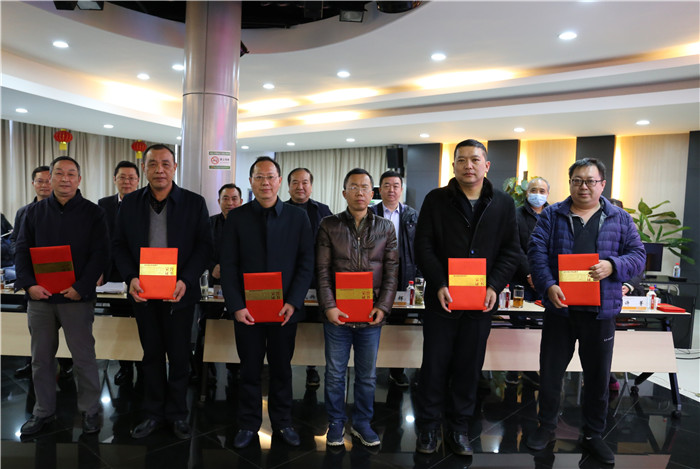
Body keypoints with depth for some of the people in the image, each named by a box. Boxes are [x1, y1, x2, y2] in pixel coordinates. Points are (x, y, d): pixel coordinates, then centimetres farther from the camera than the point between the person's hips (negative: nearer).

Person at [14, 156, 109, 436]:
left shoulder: (93, 213, 0)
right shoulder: (34, 212, 10)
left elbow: (100, 254, -5)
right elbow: (22, 251, 8)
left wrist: (81, 287, -15)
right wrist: (29, 284, -7)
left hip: (77, 298, -3)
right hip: (39, 297, 4)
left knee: (84, 357, 3)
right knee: (41, 358, 13)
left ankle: (90, 410, 18)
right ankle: (44, 411, 29)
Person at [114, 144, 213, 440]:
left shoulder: (194, 203, -4)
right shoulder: (130, 203, 4)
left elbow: (204, 246, -5)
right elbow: (120, 246, 6)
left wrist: (186, 281, -17)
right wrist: (130, 278, -10)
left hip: (179, 293, -2)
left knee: (179, 355, 7)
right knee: (151, 354, 15)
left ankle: (177, 414, 26)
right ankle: (153, 413, 30)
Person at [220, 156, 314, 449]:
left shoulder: (298, 218, 1)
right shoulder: (236, 218, 1)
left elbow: (306, 264, -1)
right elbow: (228, 266, -2)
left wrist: (293, 302, -10)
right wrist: (236, 306, -9)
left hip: (285, 311, 0)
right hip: (247, 310, 0)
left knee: (282, 369, 13)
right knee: (249, 370, 11)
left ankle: (282, 422, 30)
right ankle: (249, 424, 29)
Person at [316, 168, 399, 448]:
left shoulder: (385, 228, 6)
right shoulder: (329, 225, 2)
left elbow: (392, 271, 3)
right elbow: (322, 270, -2)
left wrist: (383, 307, -7)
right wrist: (329, 306, -11)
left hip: (371, 315, 1)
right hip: (337, 314, -1)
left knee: (367, 375, 13)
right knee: (335, 374, 10)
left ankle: (362, 423, 32)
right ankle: (336, 424, 29)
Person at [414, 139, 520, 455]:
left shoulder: (503, 204, 6)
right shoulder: (436, 200, 0)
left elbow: (511, 251, 4)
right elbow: (424, 246, -4)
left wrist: (494, 287, -10)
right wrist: (439, 285, -15)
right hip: (441, 299, -1)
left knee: (469, 368, 12)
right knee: (435, 366, 7)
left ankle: (459, 428, 29)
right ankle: (428, 427, 24)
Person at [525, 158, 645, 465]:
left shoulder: (620, 219, 6)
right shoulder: (552, 216, 2)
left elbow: (638, 256, 2)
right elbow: (537, 252, -8)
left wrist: (613, 265, -20)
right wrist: (548, 286, -22)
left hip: (600, 312, 1)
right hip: (560, 308, -1)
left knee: (598, 377, 13)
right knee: (550, 372, 10)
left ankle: (593, 435, 32)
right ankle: (546, 427, 30)